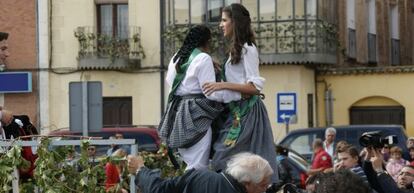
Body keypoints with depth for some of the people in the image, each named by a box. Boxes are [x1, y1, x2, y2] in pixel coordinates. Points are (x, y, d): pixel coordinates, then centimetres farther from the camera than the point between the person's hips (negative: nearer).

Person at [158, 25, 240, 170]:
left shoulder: (176, 58, 14)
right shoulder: (203, 59, -10)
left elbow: (169, 80, 27)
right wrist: (239, 94, -12)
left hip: (177, 111, 8)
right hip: (197, 115, -8)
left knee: (191, 163, 13)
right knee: (198, 166, -8)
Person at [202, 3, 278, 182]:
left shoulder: (247, 49, -10)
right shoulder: (236, 49, 17)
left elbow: (255, 87, -16)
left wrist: (223, 85, -22)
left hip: (246, 112, -9)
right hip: (237, 111, 9)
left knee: (229, 161, -11)